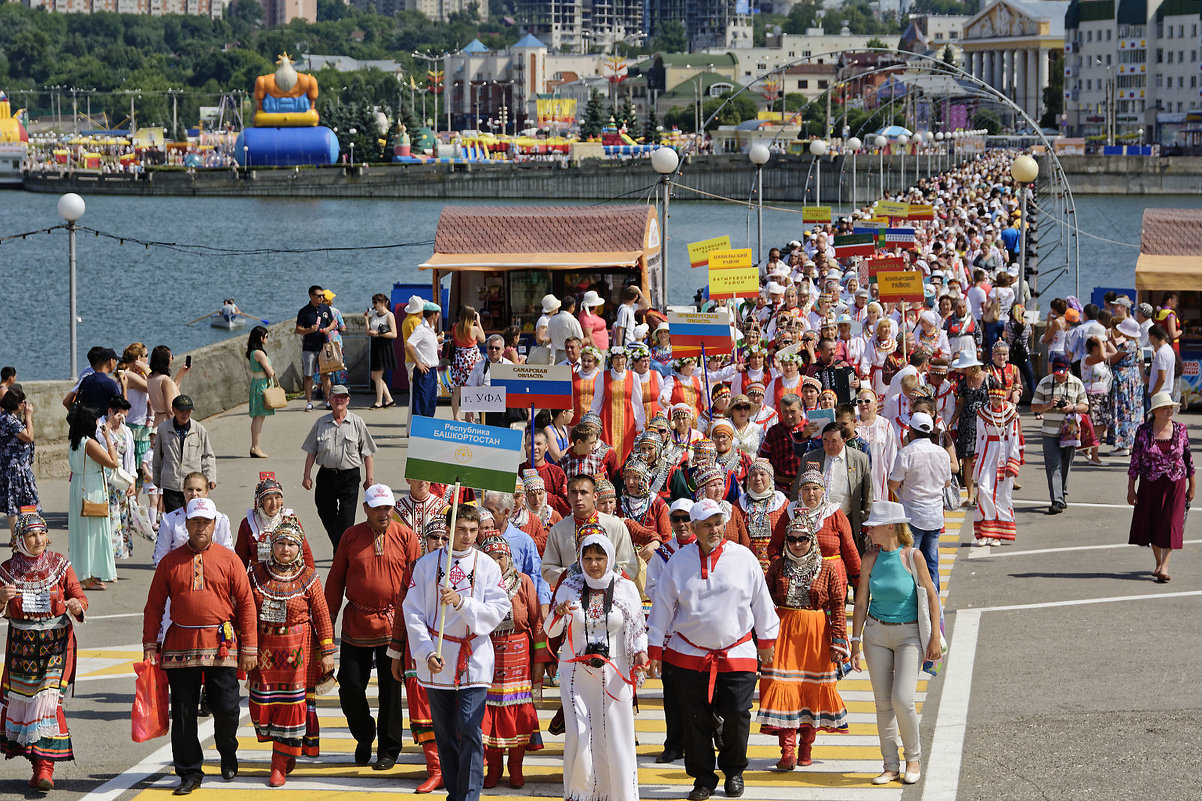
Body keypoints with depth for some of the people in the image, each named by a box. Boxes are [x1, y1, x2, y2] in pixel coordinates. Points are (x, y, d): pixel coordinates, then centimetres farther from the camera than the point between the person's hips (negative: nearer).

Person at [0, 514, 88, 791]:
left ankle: (45, 767, -14)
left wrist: (77, 606, -21)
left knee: (48, 697, -13)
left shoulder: (60, 565, -1)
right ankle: (38, 763, 20)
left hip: (56, 642, -2)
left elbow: (80, 597, 2)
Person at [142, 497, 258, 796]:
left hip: (221, 646, -1)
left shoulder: (229, 560, 5)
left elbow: (246, 604, 4)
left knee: (227, 708, -3)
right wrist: (150, 645, 2)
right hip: (180, 645, 1)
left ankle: (228, 753, 27)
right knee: (183, 712, 3)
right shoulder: (170, 562, 7)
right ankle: (189, 772, 13)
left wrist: (249, 648, -1)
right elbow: (154, 606, 9)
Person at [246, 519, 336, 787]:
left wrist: (327, 653, -3)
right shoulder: (257, 574, 2)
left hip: (297, 650, -2)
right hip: (264, 648, 2)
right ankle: (287, 754, 26)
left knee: (292, 703, -3)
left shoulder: (308, 578, -4)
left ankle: (280, 764, 5)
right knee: (262, 702, 3)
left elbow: (322, 616, -1)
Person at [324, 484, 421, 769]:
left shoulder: (405, 536, 0)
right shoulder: (351, 536, 4)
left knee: (390, 690, 1)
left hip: (393, 625, -2)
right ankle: (364, 737, 28)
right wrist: (328, 620, 6)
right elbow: (335, 579, 9)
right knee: (349, 685, 3)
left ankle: (389, 750, 13)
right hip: (355, 625, 2)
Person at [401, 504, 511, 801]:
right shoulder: (427, 564, 4)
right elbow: (413, 612, 2)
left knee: (470, 730, -10)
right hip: (436, 661, 2)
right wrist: (427, 652, -8)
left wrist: (462, 602, -20)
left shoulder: (488, 566, 3)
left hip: (474, 659, -2)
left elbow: (499, 609, -6)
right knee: (444, 732, 9)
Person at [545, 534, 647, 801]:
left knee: (616, 737, -2)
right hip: (576, 672, 0)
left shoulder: (626, 589, 1)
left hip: (614, 674, 0)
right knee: (579, 737, -8)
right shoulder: (569, 588, 2)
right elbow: (550, 632, 4)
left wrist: (641, 653, -9)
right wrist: (558, 614, -17)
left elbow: (638, 629, 9)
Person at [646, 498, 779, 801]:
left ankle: (734, 771, 20)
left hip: (737, 656, 0)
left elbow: (761, 602, 11)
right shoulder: (679, 561, 2)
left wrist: (765, 641, 16)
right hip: (689, 656, 0)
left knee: (737, 716, -2)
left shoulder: (744, 558, 1)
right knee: (695, 719, 2)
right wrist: (654, 650, 7)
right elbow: (662, 607, 8)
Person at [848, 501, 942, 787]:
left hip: (909, 634, -4)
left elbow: (931, 596, -5)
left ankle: (914, 758, 9)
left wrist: (935, 638, -7)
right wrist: (855, 643, 3)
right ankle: (891, 766, 13)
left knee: (902, 699, -14)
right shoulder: (870, 559, 0)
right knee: (883, 702, 3)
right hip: (876, 633, 4)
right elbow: (861, 602, 5)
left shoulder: (912, 557, -11)